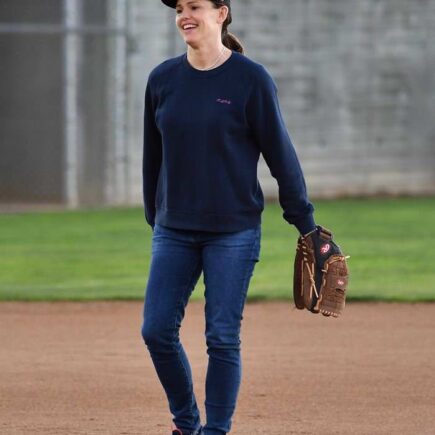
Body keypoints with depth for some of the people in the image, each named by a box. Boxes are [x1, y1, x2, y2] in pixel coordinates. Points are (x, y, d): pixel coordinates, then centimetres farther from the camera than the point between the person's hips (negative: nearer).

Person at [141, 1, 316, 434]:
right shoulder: (162, 78, 4)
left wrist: (304, 222, -3)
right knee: (156, 330, 0)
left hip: (234, 232, -4)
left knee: (222, 338, -3)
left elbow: (280, 152, -5)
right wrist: (154, 218, 17)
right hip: (174, 231, 4)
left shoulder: (251, 79, -7)